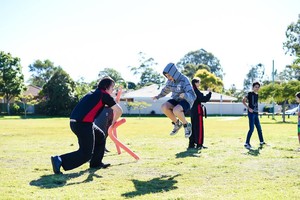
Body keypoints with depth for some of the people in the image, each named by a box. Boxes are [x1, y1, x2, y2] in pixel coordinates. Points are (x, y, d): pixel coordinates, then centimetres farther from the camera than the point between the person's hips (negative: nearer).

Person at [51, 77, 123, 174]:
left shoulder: (93, 93, 23)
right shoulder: (105, 95, 0)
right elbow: (119, 111, 0)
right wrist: (114, 121, 17)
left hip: (74, 122, 9)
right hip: (83, 124, -9)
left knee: (100, 136, 25)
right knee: (86, 154, -5)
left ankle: (96, 163, 29)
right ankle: (60, 161, -16)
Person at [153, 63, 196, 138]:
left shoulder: (185, 81, -24)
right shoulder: (170, 80, -3)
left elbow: (192, 97, -31)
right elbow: (166, 89, 20)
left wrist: (185, 95, -51)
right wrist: (158, 96, 11)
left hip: (186, 101, -6)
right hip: (176, 100, 6)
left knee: (175, 111, -37)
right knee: (164, 107, -23)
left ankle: (186, 125, -10)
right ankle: (177, 123, -2)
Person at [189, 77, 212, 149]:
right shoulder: (196, 91, -15)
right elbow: (204, 99, -20)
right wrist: (209, 93, -11)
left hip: (193, 111, 9)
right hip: (198, 111, -9)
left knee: (193, 127, 12)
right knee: (199, 127, -4)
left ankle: (191, 144, 16)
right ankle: (199, 144, -3)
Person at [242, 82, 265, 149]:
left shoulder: (257, 95, 15)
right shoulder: (250, 93, -6)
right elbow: (243, 101, -12)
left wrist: (257, 110, 13)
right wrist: (248, 108, -18)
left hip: (256, 113, 8)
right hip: (251, 113, -8)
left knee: (259, 128, 14)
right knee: (251, 128, -11)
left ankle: (261, 142, 26)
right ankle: (247, 143, -5)